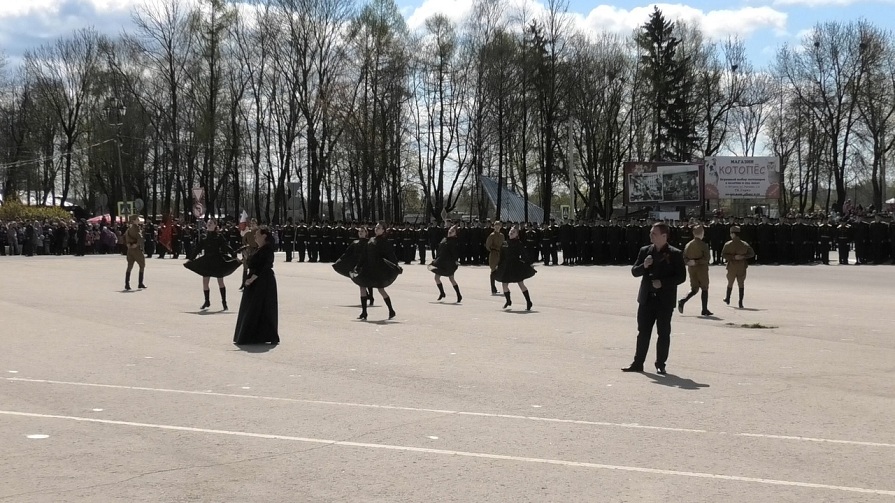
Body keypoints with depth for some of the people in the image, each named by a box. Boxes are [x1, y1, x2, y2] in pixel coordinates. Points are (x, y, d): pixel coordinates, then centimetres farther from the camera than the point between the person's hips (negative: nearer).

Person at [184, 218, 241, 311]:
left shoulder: (219, 236, -4)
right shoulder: (204, 237, 6)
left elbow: (227, 247, -7)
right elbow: (197, 248, 11)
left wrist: (234, 256, -15)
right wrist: (190, 258, 11)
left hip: (217, 261, -4)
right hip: (206, 261, 4)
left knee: (220, 282, 0)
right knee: (205, 282, 3)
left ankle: (224, 302, 9)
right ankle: (207, 302, 17)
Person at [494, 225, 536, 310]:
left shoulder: (519, 244, -5)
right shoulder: (505, 244, 7)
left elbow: (523, 256, -4)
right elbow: (502, 256, 13)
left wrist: (529, 265, -9)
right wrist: (498, 266, 13)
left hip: (516, 266, -5)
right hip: (506, 267, 5)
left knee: (521, 283, -8)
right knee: (504, 285, 6)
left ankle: (529, 302, -2)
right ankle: (508, 301, 30)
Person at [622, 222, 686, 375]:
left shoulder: (675, 254, -4)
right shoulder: (645, 251, 8)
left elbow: (681, 276, -6)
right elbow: (634, 272, 8)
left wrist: (663, 283, -17)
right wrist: (643, 266, -13)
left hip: (665, 300, -3)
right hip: (647, 298, 4)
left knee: (663, 333, 3)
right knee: (643, 332, 7)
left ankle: (660, 364, 12)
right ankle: (638, 363, 12)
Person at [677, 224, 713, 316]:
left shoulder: (688, 245, 5)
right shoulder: (703, 245, -10)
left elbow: (684, 258, 5)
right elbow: (707, 258, -17)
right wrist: (696, 262, -14)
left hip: (691, 269, 5)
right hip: (701, 268, -5)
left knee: (694, 289, 13)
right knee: (704, 289, 8)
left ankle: (682, 301, -11)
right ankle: (704, 310, 9)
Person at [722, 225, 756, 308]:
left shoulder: (728, 244, -8)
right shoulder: (745, 244, 0)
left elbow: (723, 254, -17)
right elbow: (752, 253, 1)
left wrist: (733, 257, -19)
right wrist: (743, 256, -8)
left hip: (732, 268, -1)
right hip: (742, 267, 1)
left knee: (730, 283, 17)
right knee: (741, 284, 5)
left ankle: (727, 299, 34)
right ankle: (740, 303, -2)